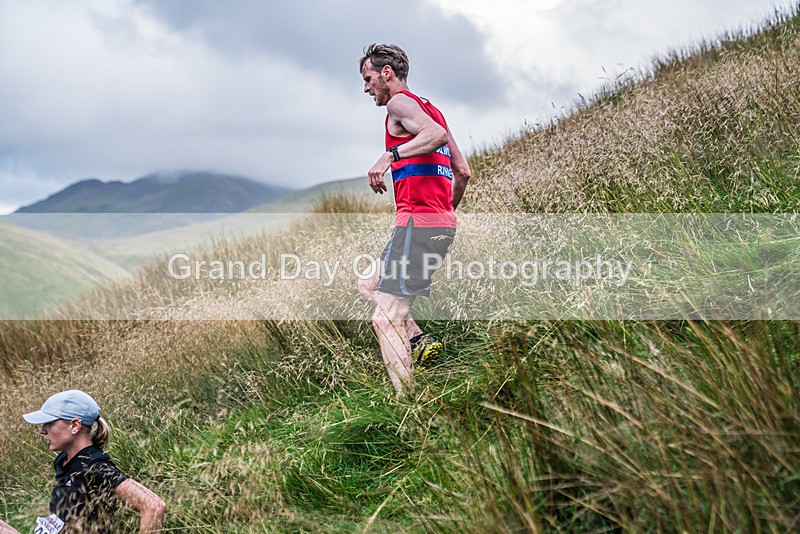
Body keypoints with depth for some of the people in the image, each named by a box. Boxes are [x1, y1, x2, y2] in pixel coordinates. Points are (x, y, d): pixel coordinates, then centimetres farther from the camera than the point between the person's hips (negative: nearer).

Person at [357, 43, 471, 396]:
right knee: (369, 285, 22)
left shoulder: (400, 102, -3)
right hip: (443, 223, 10)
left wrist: (389, 156, -24)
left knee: (386, 319, -10)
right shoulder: (430, 109, 23)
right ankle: (419, 340, 6)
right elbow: (463, 172, 22)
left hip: (417, 222, -10)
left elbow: (436, 133, -24)